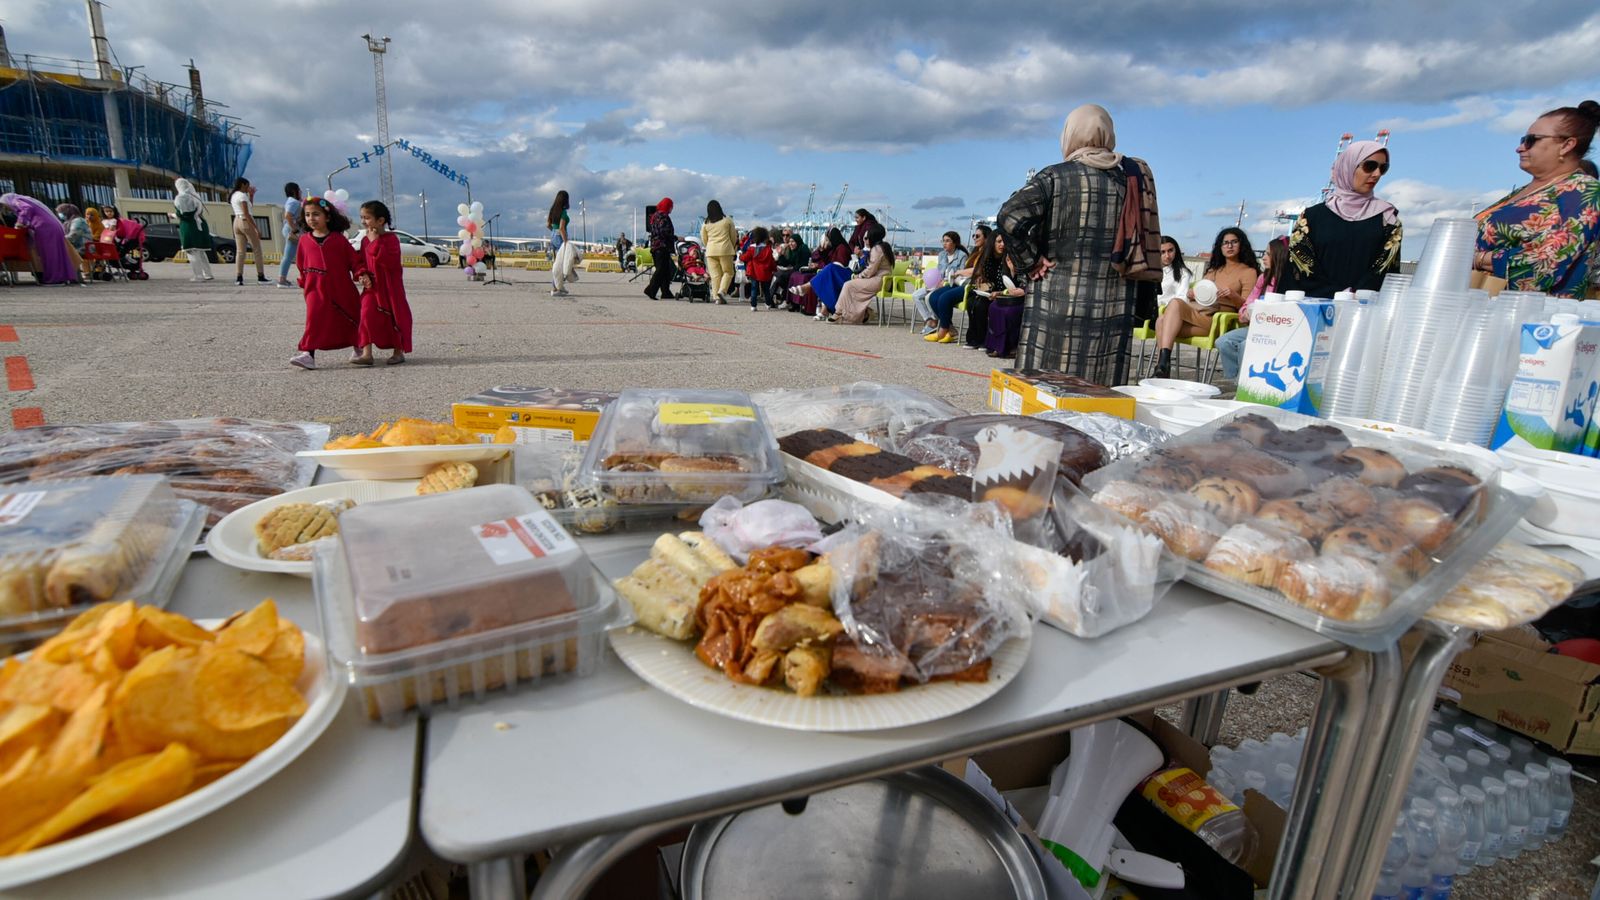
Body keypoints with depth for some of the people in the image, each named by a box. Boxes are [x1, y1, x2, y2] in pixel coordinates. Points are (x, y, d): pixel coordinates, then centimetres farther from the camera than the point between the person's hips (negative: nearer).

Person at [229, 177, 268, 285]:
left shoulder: (233, 196, 17)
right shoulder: (242, 195, -9)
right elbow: (246, 213, -17)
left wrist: (251, 195, 20)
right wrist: (256, 228, -19)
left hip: (236, 221, 8)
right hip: (246, 222, -8)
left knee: (240, 251, 4)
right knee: (257, 250, -1)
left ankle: (238, 277, -3)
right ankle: (260, 277, -2)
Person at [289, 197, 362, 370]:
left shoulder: (339, 239, 0)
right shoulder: (305, 241, 7)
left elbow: (355, 259, 0)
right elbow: (301, 265, 16)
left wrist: (361, 274, -14)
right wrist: (304, 281, 12)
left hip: (341, 289, -1)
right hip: (316, 289, 1)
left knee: (351, 319, 11)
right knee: (314, 319, -11)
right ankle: (308, 354, -14)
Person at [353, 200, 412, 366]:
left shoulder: (391, 239, -9)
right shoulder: (365, 240, 10)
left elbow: (389, 261, -24)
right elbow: (361, 262, 16)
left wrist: (375, 241, -22)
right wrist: (363, 275, -4)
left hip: (390, 287, -5)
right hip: (372, 286, 5)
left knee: (394, 317, 4)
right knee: (367, 314, -7)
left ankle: (399, 352, 19)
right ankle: (366, 353, -6)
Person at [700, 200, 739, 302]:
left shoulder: (705, 224, 5)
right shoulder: (727, 220, 1)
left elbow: (704, 240, 12)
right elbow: (733, 236, 7)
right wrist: (733, 247, 24)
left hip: (711, 251, 2)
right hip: (725, 250, -2)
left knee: (715, 274, 6)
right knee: (728, 272, 8)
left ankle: (717, 297, 3)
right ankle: (722, 291, -13)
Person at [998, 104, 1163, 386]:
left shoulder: (1055, 176, -2)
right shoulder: (1133, 176, 10)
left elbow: (1010, 217, -15)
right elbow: (1148, 240, 10)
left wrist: (1031, 261, -4)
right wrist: (1147, 299, 13)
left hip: (1058, 303, -3)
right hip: (1114, 308, 4)